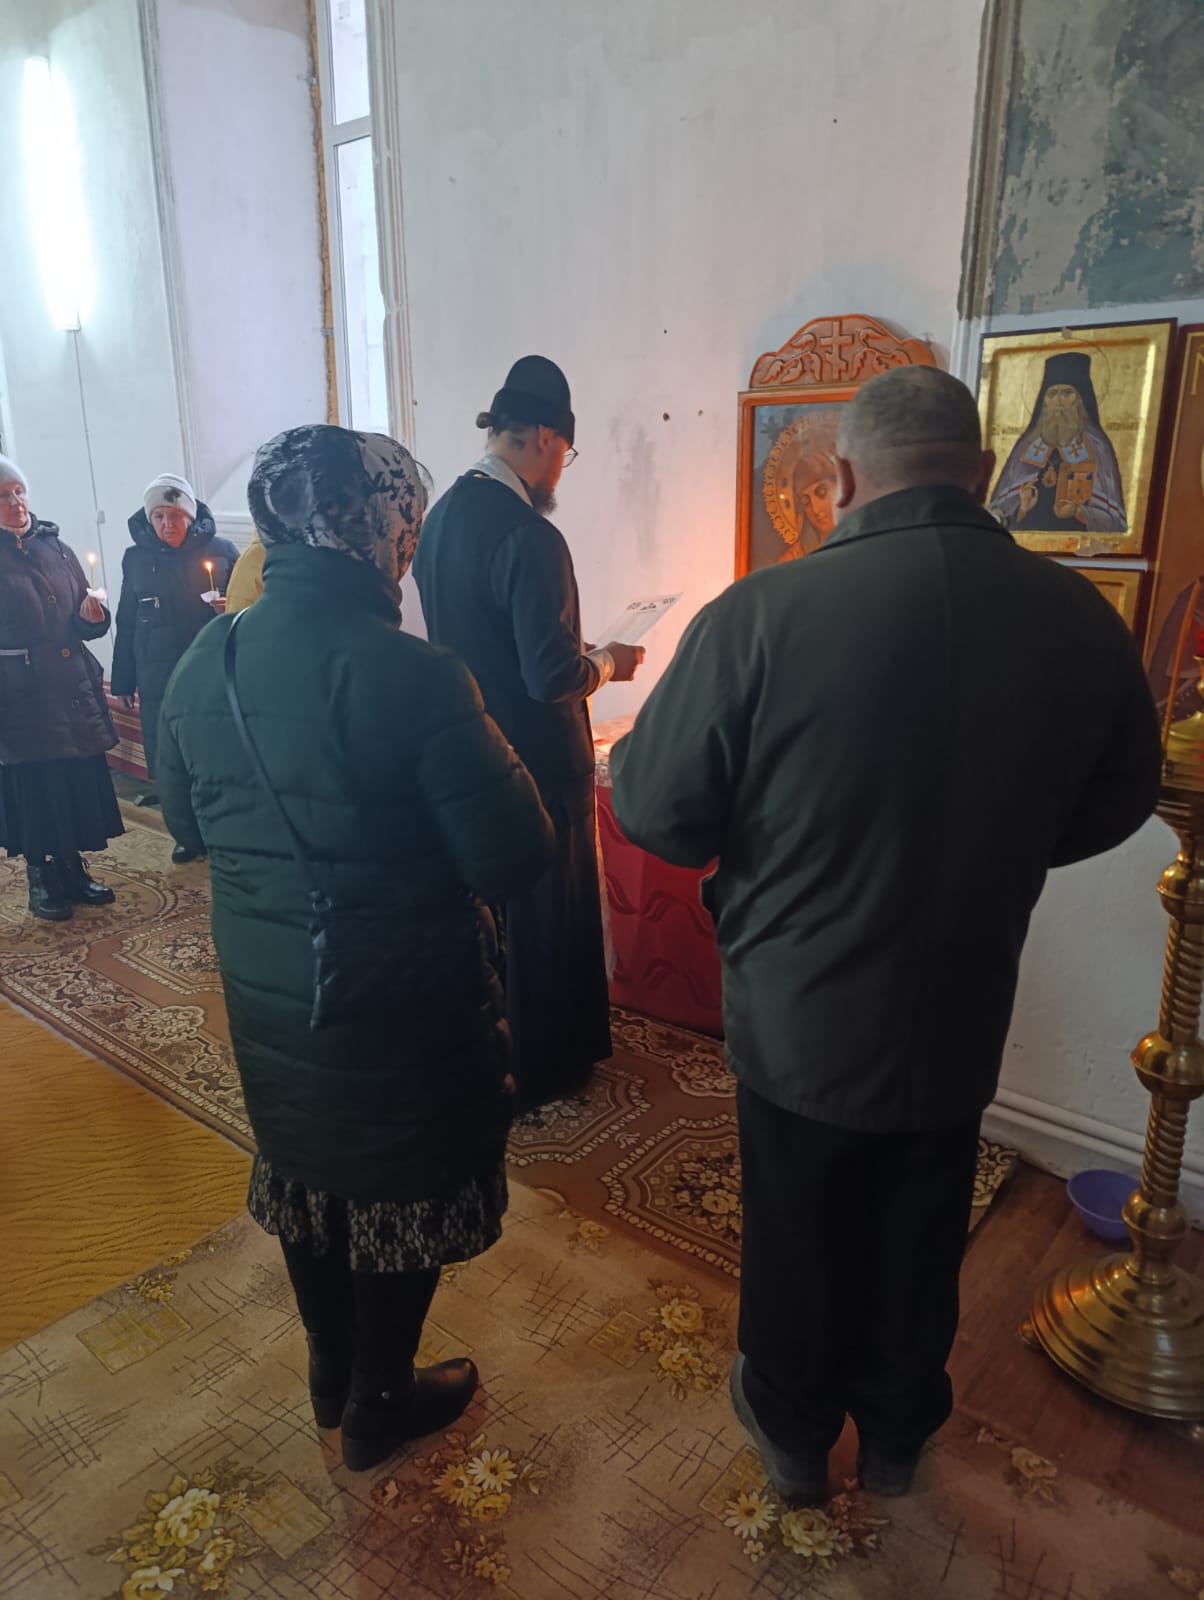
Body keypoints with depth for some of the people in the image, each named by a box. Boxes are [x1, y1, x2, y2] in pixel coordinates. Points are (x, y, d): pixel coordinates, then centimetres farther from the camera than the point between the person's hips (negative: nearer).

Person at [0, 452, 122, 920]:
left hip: (75, 692, 5)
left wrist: (92, 615, -6)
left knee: (79, 786, 7)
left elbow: (84, 624, 16)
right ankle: (41, 883, 17)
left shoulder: (55, 548, 12)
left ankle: (73, 873, 24)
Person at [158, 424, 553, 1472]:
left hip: (264, 995, 6)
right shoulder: (410, 676, -26)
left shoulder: (203, 666, -6)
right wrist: (496, 764, -5)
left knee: (306, 1175, 26)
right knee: (400, 1192, 17)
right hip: (401, 1011, -6)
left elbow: (188, 825, 7)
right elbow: (515, 858, -23)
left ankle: (332, 1371, 49)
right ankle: (379, 1403, 40)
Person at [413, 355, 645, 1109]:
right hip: (536, 764, -8)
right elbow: (553, 678, -26)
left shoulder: (442, 516, 3)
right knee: (544, 912, 10)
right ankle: (542, 1065, 28)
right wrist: (609, 663, -6)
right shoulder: (530, 536, -23)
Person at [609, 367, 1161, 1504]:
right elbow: (1111, 810, 3)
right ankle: (897, 1434, 50)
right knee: (920, 1242, 25)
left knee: (799, 1239, 22)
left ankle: (793, 1431, 47)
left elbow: (654, 812, -16)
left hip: (799, 1018, -2)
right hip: (959, 1024, 3)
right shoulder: (1083, 621, -12)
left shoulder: (758, 615, -24)